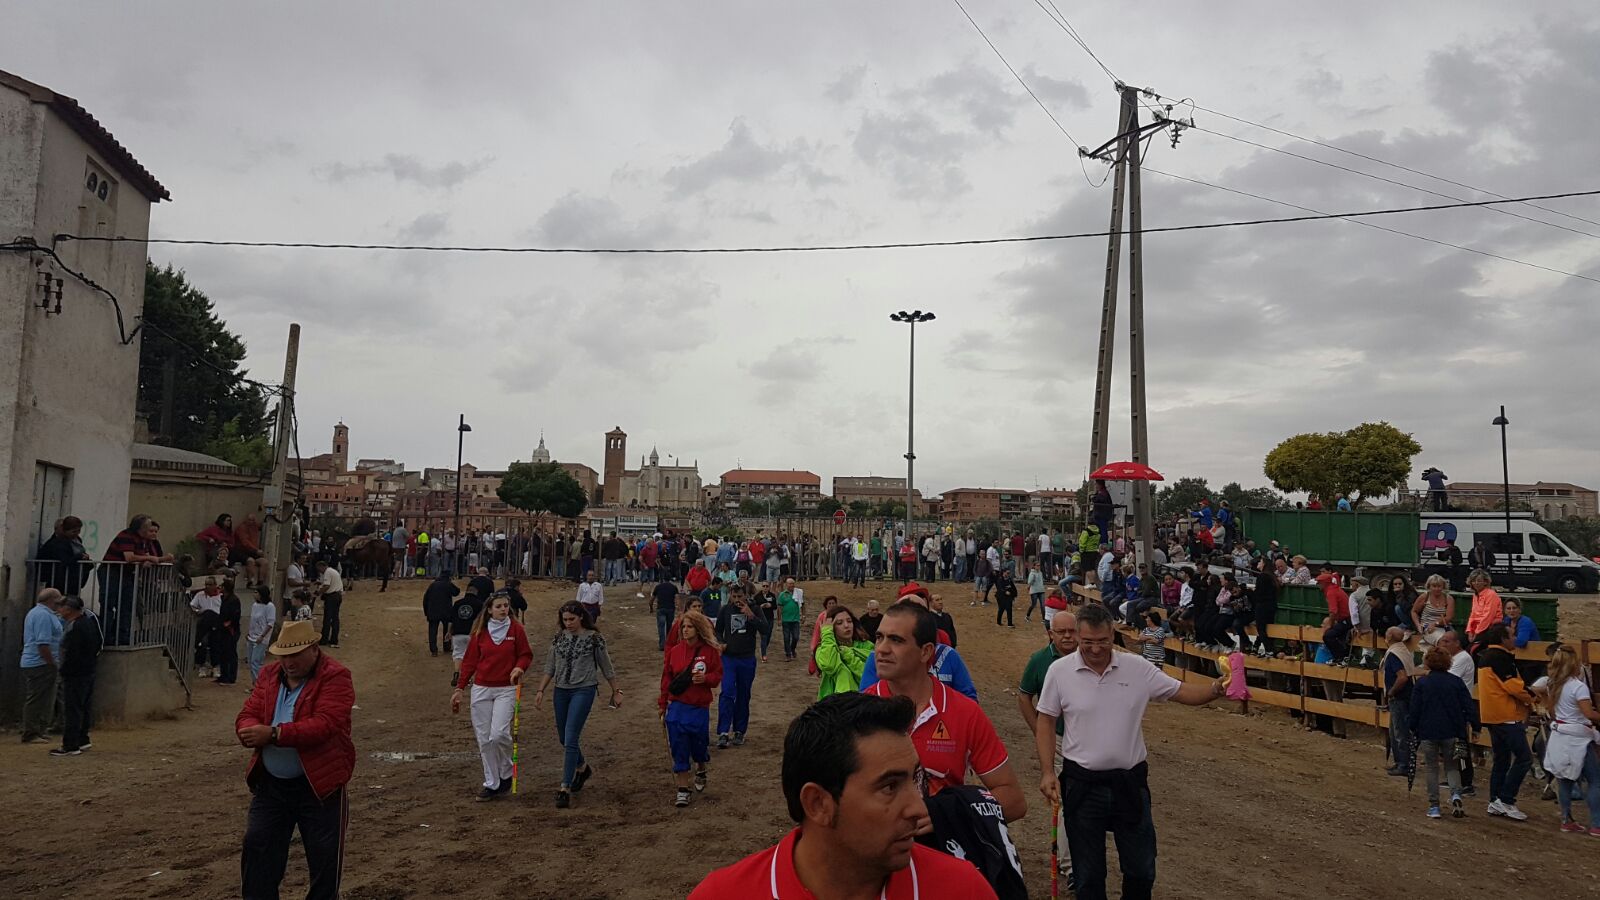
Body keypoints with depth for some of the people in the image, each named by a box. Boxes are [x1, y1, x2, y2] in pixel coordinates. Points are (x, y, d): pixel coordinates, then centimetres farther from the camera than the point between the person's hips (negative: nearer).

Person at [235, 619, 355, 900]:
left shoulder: (335, 677, -15)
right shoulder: (269, 674, 6)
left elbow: (325, 725, -25)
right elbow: (247, 716, 2)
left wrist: (274, 734, -31)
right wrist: (252, 732, -22)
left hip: (319, 785, -5)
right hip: (270, 784, 5)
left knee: (324, 860, 7)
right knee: (256, 850, 10)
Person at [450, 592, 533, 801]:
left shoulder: (516, 629, -2)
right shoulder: (480, 631, 3)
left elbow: (526, 655, 4)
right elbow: (469, 661, 7)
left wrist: (519, 667, -17)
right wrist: (459, 688, 5)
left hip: (506, 690, -2)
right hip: (481, 689, 2)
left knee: (499, 734, -15)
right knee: (484, 739, 3)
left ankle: (506, 773, 11)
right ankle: (491, 783, 16)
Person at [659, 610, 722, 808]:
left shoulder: (710, 650, -6)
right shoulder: (675, 651, 0)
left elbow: (718, 675, 0)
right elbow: (666, 679, 6)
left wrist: (705, 678, -21)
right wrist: (662, 706, 8)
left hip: (700, 708, -1)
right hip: (677, 707, 1)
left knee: (699, 745, 11)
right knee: (679, 749, 1)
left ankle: (700, 771, 44)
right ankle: (682, 790, 10)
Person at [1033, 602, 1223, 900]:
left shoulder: (1137, 668, -5)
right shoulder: (1060, 670, -9)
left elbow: (1182, 692, -2)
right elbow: (1045, 721, -2)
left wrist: (1216, 689, -23)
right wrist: (1047, 771, -8)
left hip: (1130, 781, 2)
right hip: (1082, 783, -1)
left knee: (1141, 868, 14)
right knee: (1088, 873, 11)